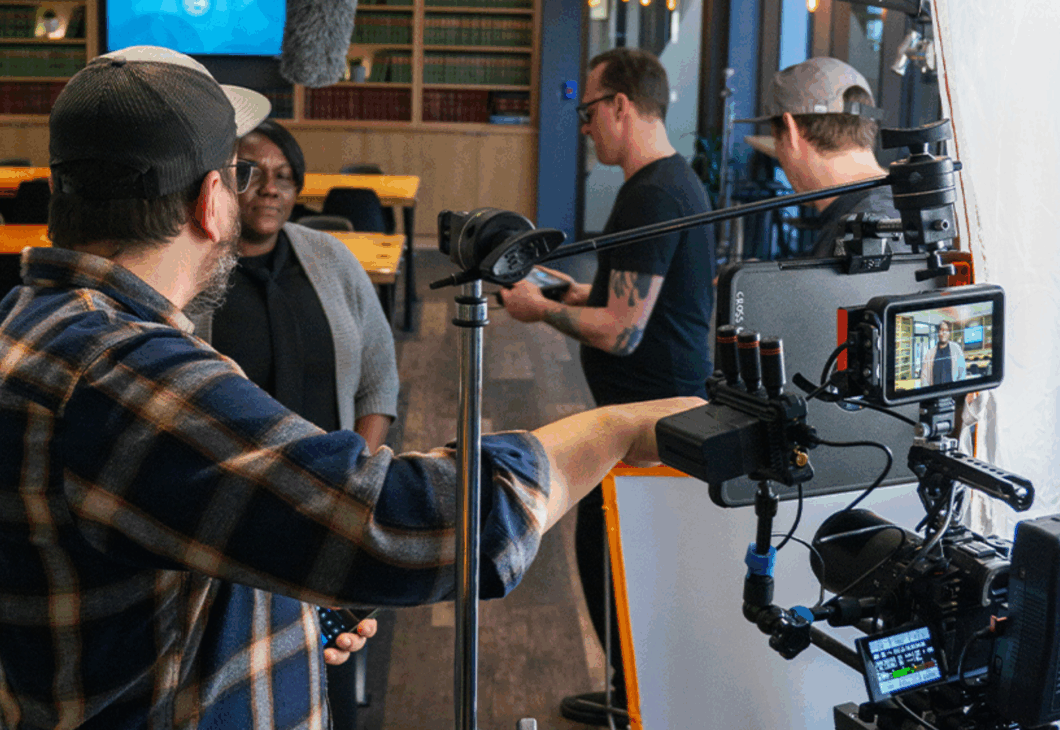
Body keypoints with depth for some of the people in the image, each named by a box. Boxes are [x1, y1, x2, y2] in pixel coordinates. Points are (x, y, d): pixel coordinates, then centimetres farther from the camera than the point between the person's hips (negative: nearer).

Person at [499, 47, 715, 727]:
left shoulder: (650, 196, -21)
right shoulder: (682, 180, 12)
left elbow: (622, 332, -23)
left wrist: (542, 310, -10)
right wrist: (583, 295, 19)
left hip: (647, 410, -10)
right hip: (677, 397, 10)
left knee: (607, 549, 1)